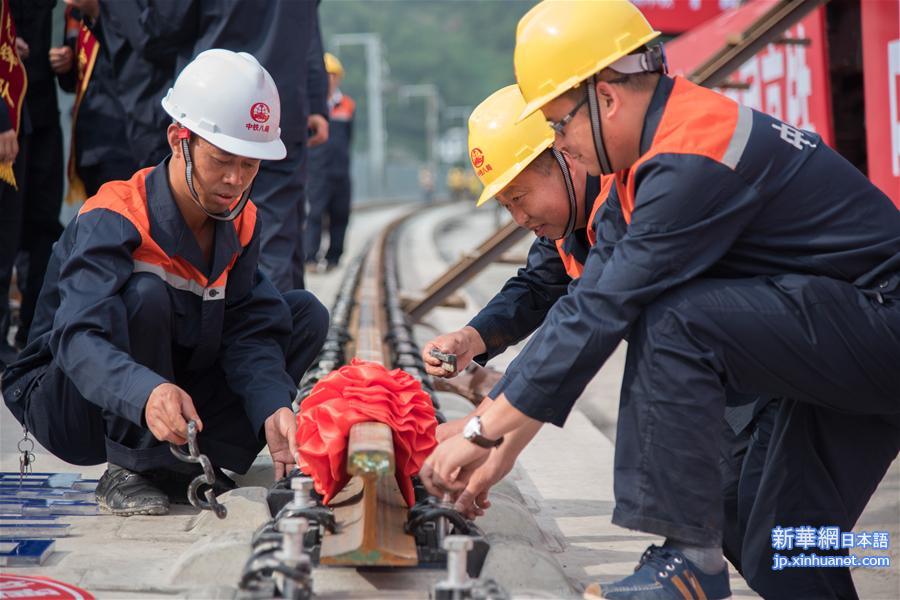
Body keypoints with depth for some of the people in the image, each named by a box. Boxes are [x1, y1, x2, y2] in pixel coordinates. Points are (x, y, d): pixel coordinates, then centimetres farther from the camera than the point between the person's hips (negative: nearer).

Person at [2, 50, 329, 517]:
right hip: (61, 405, -7)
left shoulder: (239, 221, -3)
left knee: (307, 315, -2)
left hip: (166, 399, 7)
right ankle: (129, 472, -19)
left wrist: (273, 411, -29)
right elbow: (78, 339, -39)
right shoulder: (111, 221, -25)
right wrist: (149, 394, -58)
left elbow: (248, 332, -8)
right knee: (146, 295, -35)